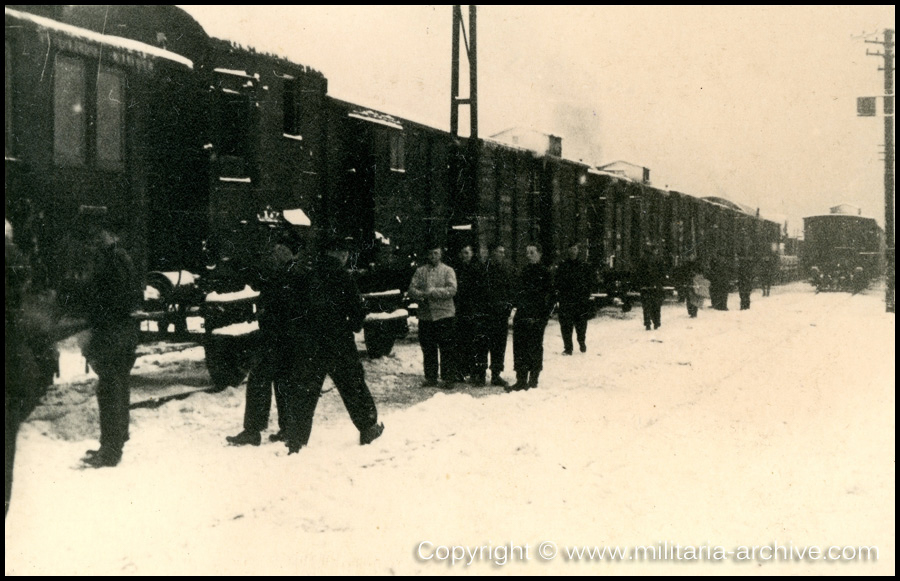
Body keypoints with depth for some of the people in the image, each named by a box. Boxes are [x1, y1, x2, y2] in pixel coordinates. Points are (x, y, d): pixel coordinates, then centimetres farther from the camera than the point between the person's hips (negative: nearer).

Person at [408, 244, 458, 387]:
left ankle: (448, 378, 4)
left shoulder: (448, 271, 3)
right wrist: (422, 295, -17)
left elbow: (452, 290, -10)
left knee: (446, 349, -2)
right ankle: (430, 378, 16)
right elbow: (412, 289, 4)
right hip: (425, 315, 3)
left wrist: (432, 292, -17)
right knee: (428, 349, 8)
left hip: (444, 315, -3)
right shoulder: (420, 271, 13)